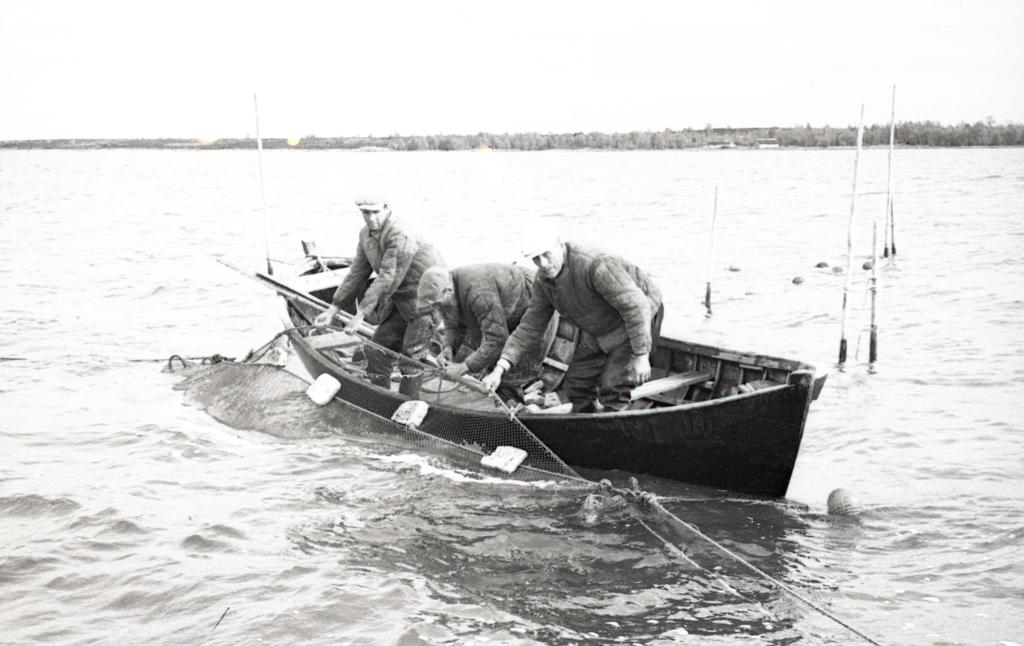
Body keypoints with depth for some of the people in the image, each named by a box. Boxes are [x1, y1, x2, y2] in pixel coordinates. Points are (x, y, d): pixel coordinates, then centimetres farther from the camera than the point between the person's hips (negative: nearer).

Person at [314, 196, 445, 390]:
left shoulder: (400, 236, -25)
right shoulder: (366, 235, 4)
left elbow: (388, 280, -29)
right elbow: (357, 274, 8)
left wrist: (361, 314, -30)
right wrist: (333, 310, 4)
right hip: (401, 300, 9)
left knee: (411, 354, -9)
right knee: (377, 351, 8)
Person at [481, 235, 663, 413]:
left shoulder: (595, 265, -33)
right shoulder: (543, 280, -7)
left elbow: (635, 306, -31)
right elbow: (530, 326, -1)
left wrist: (641, 355, -30)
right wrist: (500, 368, -10)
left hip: (640, 319, -8)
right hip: (598, 332, 8)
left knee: (612, 389, -16)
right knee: (577, 385, 7)